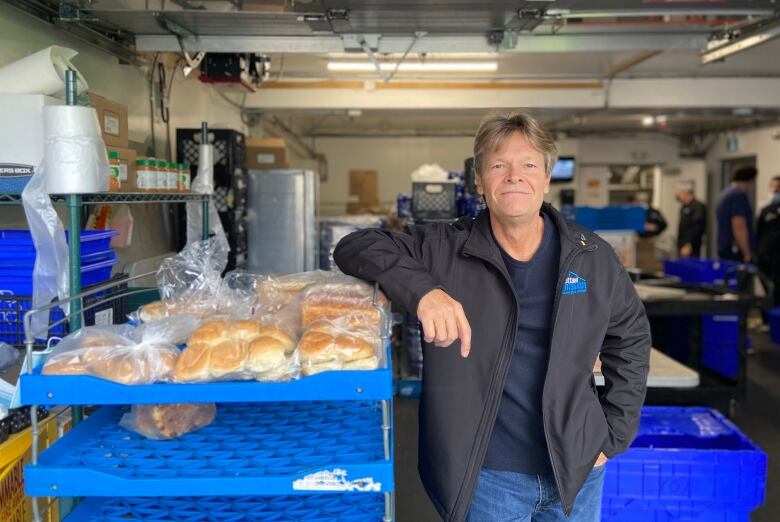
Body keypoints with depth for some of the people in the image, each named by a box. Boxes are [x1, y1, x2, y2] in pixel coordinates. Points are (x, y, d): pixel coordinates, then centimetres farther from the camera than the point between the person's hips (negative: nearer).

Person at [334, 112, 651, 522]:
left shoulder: (593, 258, -1)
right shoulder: (444, 250, -9)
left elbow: (631, 337, 11)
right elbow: (355, 247, -14)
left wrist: (615, 434, 7)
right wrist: (422, 288, -31)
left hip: (577, 470, 3)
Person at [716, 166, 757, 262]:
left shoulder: (725, 193, 15)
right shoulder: (739, 195, -13)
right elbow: (739, 229, -20)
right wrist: (748, 254, -15)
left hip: (724, 249, 9)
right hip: (737, 251, -9)